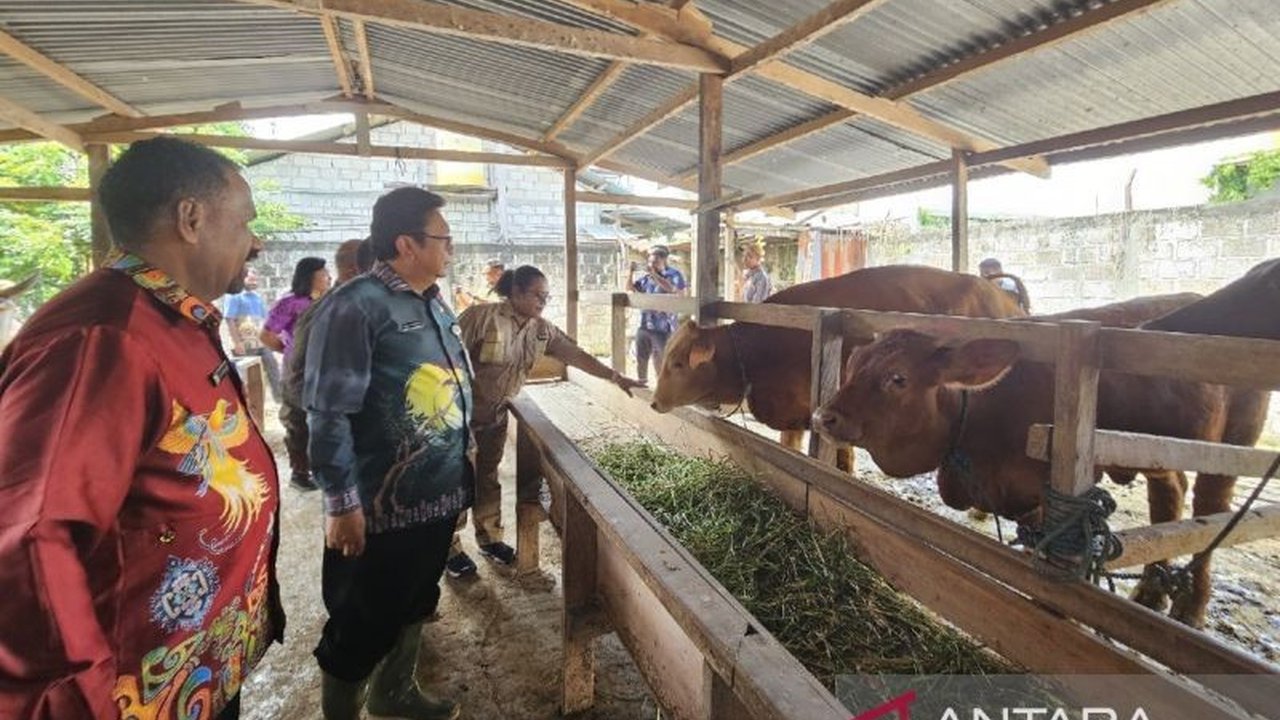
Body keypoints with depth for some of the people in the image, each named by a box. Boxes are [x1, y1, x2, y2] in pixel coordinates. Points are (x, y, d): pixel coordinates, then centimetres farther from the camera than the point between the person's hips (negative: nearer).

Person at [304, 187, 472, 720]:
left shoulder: (434, 304, 9)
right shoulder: (356, 306, -18)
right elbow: (329, 414, -20)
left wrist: (462, 470, 18)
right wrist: (342, 503, -20)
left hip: (437, 496, 9)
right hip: (381, 507, -8)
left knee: (413, 608, 25)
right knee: (362, 628, 11)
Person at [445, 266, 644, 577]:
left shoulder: (542, 329, -4)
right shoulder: (481, 317, -22)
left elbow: (576, 355, -5)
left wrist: (616, 377, -12)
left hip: (495, 416, 6)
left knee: (488, 478, 16)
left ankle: (489, 537, 32)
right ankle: (450, 548, 18)